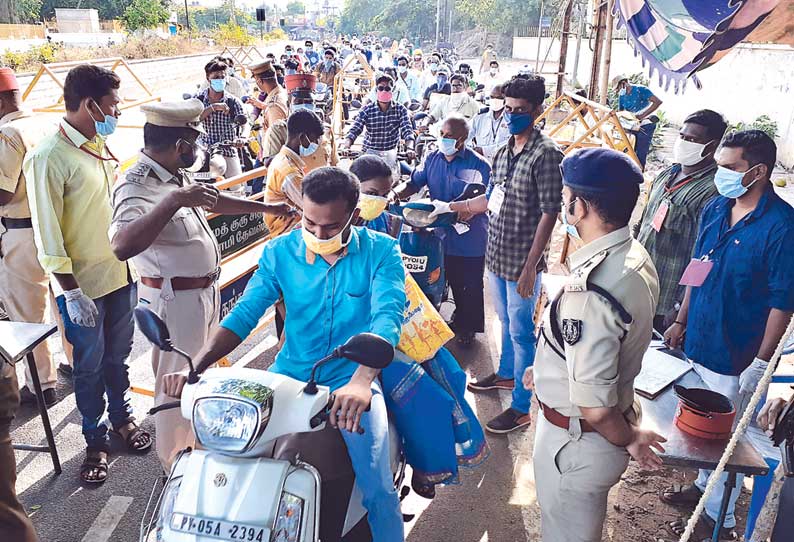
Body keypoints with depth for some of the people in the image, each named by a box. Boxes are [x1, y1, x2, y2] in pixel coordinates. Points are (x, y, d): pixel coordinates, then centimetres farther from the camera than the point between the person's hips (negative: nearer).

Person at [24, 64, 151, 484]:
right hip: (83, 285, -6)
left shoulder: (99, 145, 4)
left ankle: (121, 417, 40)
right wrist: (72, 293, -17)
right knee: (89, 367, 10)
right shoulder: (48, 158, -18)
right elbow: (48, 236, -17)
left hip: (120, 273, 6)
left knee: (117, 357, 20)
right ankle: (95, 441, 27)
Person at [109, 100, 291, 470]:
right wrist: (174, 200, -47)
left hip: (203, 291, 10)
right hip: (175, 299, -10)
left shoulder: (175, 177, 5)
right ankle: (175, 466, 25)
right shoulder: (136, 188, -26)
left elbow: (212, 201, 22)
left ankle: (194, 441, 48)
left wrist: (266, 207, 29)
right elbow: (122, 246, -43)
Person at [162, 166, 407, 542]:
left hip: (353, 380, -3)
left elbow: (387, 315, -23)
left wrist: (360, 382, -41)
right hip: (291, 375, 3)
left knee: (377, 488, -18)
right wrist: (195, 367, -23)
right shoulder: (280, 252, -1)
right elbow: (244, 314, -7)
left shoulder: (381, 251, -9)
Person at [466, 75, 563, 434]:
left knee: (521, 333, 2)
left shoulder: (545, 153, -15)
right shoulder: (504, 151, 8)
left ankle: (522, 407, 15)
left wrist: (530, 266, -19)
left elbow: (549, 213, -18)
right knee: (506, 322, 24)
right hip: (496, 256, 7)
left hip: (521, 262, -7)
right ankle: (506, 374, 45)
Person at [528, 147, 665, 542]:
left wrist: (627, 439, -13)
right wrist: (549, 370, 15)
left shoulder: (589, 291, -36)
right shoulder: (635, 258, -5)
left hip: (577, 439, -8)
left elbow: (595, 407, -32)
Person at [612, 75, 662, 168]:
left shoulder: (641, 89, -15)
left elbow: (658, 102, -24)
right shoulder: (621, 95, 6)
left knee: (640, 154, -8)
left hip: (645, 126, -7)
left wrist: (642, 116, -31)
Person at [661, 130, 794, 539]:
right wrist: (681, 322, 14)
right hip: (698, 344, 6)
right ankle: (704, 486, 46)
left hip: (736, 357, -6)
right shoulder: (715, 208, 1)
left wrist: (761, 363, -17)